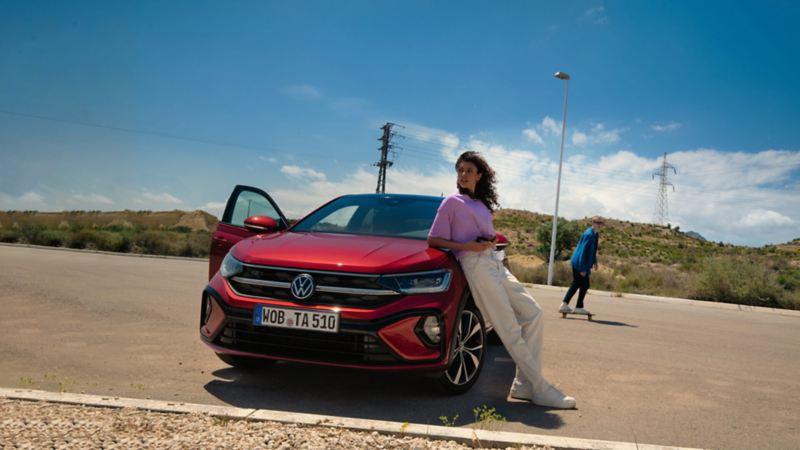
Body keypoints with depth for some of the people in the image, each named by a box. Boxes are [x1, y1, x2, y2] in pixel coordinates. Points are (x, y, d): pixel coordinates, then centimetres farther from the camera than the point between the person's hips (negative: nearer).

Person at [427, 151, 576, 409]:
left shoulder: (483, 204, 21)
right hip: (475, 264, -8)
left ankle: (524, 384, 3)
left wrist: (491, 240, 6)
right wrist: (468, 246, -15)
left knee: (532, 313, 0)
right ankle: (540, 389, -5)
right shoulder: (452, 202, 0)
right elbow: (433, 239, -4)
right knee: (509, 329, -10)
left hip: (493, 262, 8)